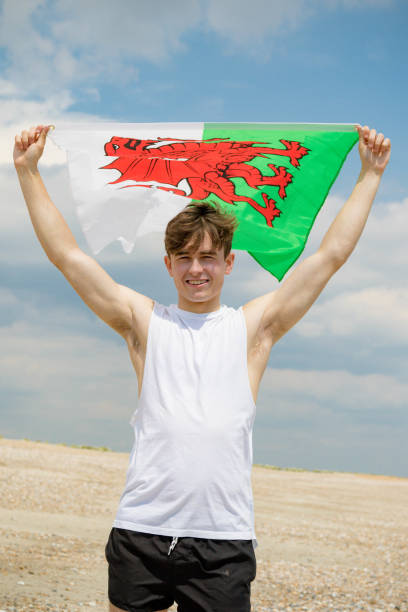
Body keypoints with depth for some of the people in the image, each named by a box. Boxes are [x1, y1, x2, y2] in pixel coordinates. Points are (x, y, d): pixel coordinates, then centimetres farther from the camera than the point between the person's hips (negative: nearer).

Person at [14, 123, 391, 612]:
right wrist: (28, 172, 5)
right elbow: (66, 254, 7)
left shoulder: (253, 327, 8)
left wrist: (369, 175, 10)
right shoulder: (143, 322, 8)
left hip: (223, 541, 0)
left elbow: (331, 254, 9)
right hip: (141, 532, 1)